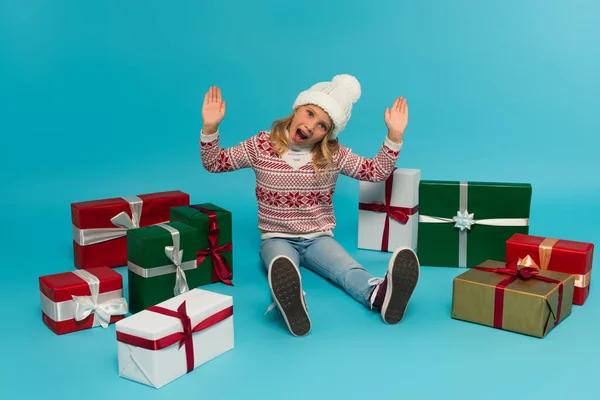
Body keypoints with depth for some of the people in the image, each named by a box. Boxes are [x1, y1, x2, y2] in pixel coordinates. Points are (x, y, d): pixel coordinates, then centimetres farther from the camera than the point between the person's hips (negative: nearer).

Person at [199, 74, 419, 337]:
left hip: (319, 238, 2)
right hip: (277, 239, -2)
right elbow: (214, 163, 0)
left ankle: (381, 295, -59)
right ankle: (292, 305, -70)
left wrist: (394, 135, -13)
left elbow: (377, 171, -1)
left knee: (349, 268, -31)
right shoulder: (261, 146, -4)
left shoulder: (334, 155, -2)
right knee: (283, 270, -39)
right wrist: (210, 128, -16)